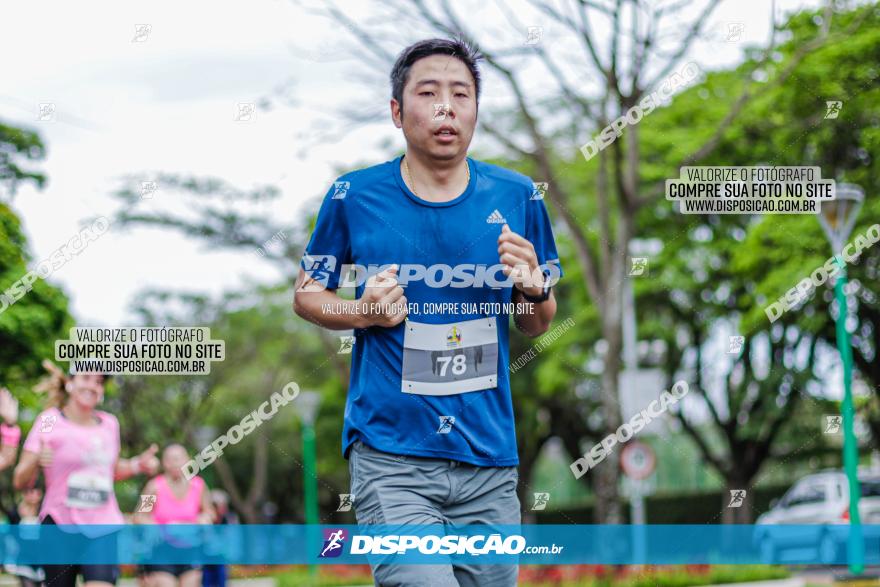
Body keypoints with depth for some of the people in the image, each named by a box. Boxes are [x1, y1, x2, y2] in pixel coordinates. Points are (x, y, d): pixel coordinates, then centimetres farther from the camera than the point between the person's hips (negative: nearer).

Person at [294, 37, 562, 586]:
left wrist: (533, 288, -8)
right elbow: (306, 293, 11)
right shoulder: (354, 196, -2)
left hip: (489, 459, 3)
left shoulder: (516, 196, 5)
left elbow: (537, 326, 14)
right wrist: (363, 313, -9)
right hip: (391, 459, -3)